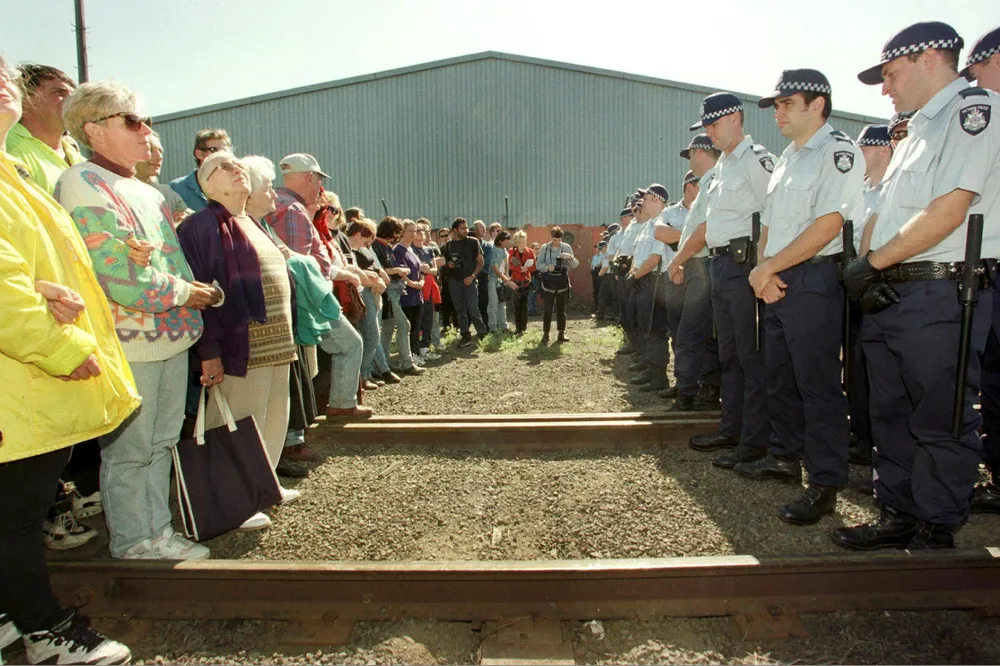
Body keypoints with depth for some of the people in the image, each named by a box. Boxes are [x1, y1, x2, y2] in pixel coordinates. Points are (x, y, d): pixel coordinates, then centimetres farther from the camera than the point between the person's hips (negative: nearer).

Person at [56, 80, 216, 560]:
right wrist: (185, 293, -10)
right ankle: (132, 543, 21)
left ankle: (157, 532, 29)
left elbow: (173, 258, 23)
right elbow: (120, 279, -21)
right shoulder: (83, 186, -12)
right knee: (128, 451, 4)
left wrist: (197, 292, 5)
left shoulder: (145, 191, 17)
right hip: (127, 343, -9)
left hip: (171, 338, 9)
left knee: (160, 443, 16)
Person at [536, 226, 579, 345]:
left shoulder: (566, 247, 4)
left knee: (561, 309, 9)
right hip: (548, 282, -2)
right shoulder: (544, 248, 0)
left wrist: (570, 257, -17)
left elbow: (575, 265, 4)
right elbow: (538, 264, 1)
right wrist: (547, 267, -19)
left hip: (562, 282, 2)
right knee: (547, 309, -3)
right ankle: (545, 334, 4)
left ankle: (561, 333, 18)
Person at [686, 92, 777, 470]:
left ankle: (756, 440, 2)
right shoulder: (722, 166, 20)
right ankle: (731, 430, 24)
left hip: (745, 263, -10)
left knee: (751, 354, -5)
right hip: (720, 265, 10)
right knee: (729, 354, 14)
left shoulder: (756, 159, -7)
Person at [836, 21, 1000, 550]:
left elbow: (948, 211, -17)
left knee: (940, 422, 1)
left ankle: (936, 533, 14)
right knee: (891, 417, 13)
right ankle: (897, 517, 25)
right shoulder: (916, 133, 23)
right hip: (887, 295, 9)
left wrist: (873, 262, -12)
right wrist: (864, 267, 2)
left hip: (941, 294, -9)